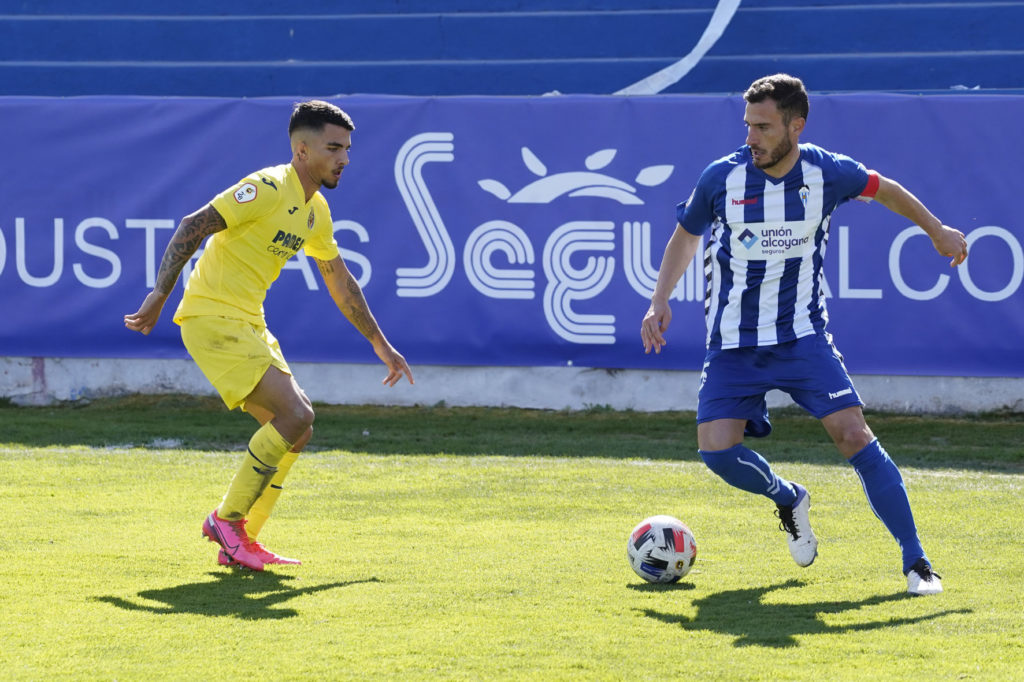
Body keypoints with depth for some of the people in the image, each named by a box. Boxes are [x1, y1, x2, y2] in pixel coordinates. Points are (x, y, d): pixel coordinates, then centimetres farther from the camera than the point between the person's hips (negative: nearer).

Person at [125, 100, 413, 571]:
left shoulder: (316, 210, 13)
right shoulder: (269, 187, -15)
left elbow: (341, 284, 27)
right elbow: (193, 226, -19)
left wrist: (380, 344, 30)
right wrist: (160, 294, -25)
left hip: (248, 322, 9)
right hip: (213, 316, -9)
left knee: (295, 430, 7)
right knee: (295, 415, -18)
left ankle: (241, 542, 12)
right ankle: (227, 519, -6)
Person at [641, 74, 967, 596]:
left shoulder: (827, 174, -7)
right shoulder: (722, 177, -8)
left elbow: (884, 190, 15)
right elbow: (686, 235, 10)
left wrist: (937, 231, 23)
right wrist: (660, 300, -1)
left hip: (801, 337, -1)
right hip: (732, 346, 1)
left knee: (853, 433, -16)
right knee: (716, 450, -14)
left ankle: (915, 560, -10)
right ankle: (788, 500, 19)